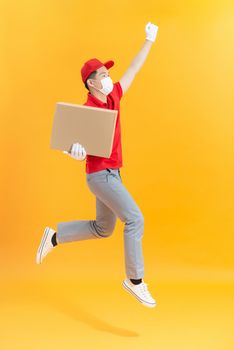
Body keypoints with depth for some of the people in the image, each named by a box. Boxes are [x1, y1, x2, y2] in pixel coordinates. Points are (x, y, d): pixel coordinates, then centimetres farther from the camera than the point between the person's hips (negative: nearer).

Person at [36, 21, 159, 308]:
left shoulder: (112, 96, 7)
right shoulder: (86, 110, -16)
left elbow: (133, 70, 17)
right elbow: (70, 143, -20)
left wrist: (149, 41, 20)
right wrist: (75, 151, -45)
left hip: (110, 174, 9)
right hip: (101, 175, -9)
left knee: (103, 229, 18)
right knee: (135, 220, -15)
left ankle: (55, 236, 30)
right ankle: (135, 280, -4)